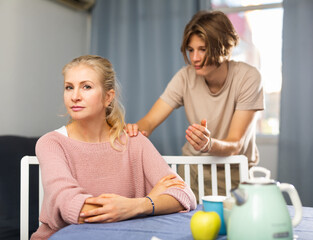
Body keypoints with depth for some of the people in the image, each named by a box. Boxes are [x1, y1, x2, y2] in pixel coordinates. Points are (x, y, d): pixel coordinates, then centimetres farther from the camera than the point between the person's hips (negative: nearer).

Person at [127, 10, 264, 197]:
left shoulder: (248, 78, -16)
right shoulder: (186, 77, -8)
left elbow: (235, 145, -20)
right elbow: (150, 120, -10)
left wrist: (209, 144, -42)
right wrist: (138, 129, -34)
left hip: (236, 169, -2)